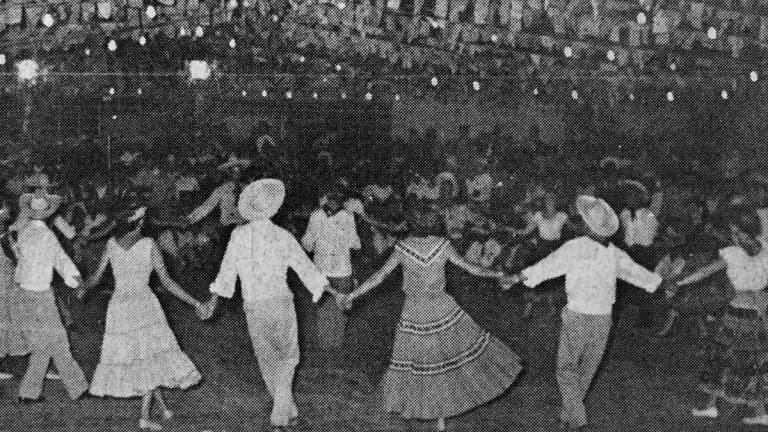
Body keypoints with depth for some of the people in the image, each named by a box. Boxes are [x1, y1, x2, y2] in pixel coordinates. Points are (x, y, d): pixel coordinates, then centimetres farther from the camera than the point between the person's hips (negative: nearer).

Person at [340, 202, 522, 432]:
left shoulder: (402, 249, -16)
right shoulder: (443, 245, -12)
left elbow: (379, 276, -12)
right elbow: (470, 268, -3)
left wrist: (351, 295, -4)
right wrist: (497, 275, 12)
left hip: (415, 313, -1)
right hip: (443, 308, 1)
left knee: (419, 361, 12)